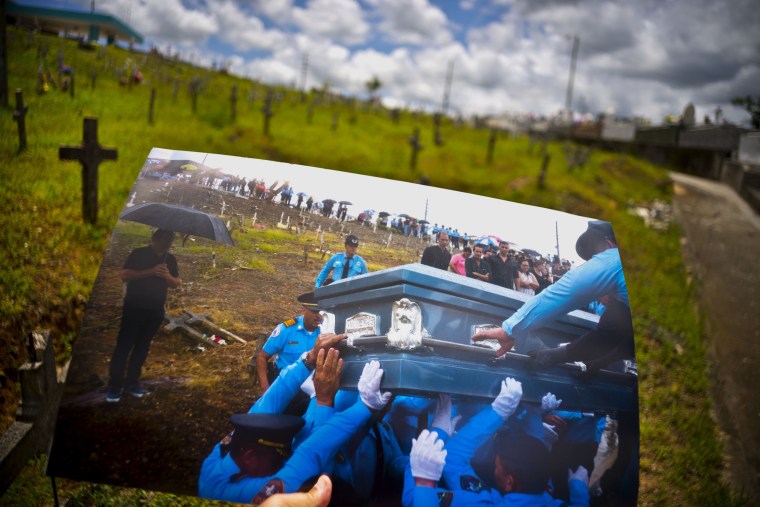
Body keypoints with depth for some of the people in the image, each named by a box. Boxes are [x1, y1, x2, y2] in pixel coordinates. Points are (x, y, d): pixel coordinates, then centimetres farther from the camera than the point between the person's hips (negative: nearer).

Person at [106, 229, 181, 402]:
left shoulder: (170, 259, 9)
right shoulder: (138, 253, -5)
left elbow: (177, 283, 11)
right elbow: (125, 275, -14)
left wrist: (169, 277, -12)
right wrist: (151, 272, -23)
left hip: (155, 310, 4)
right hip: (134, 307, -4)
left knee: (142, 347, 9)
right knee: (123, 346, -3)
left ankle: (131, 383, 18)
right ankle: (114, 386, 2)